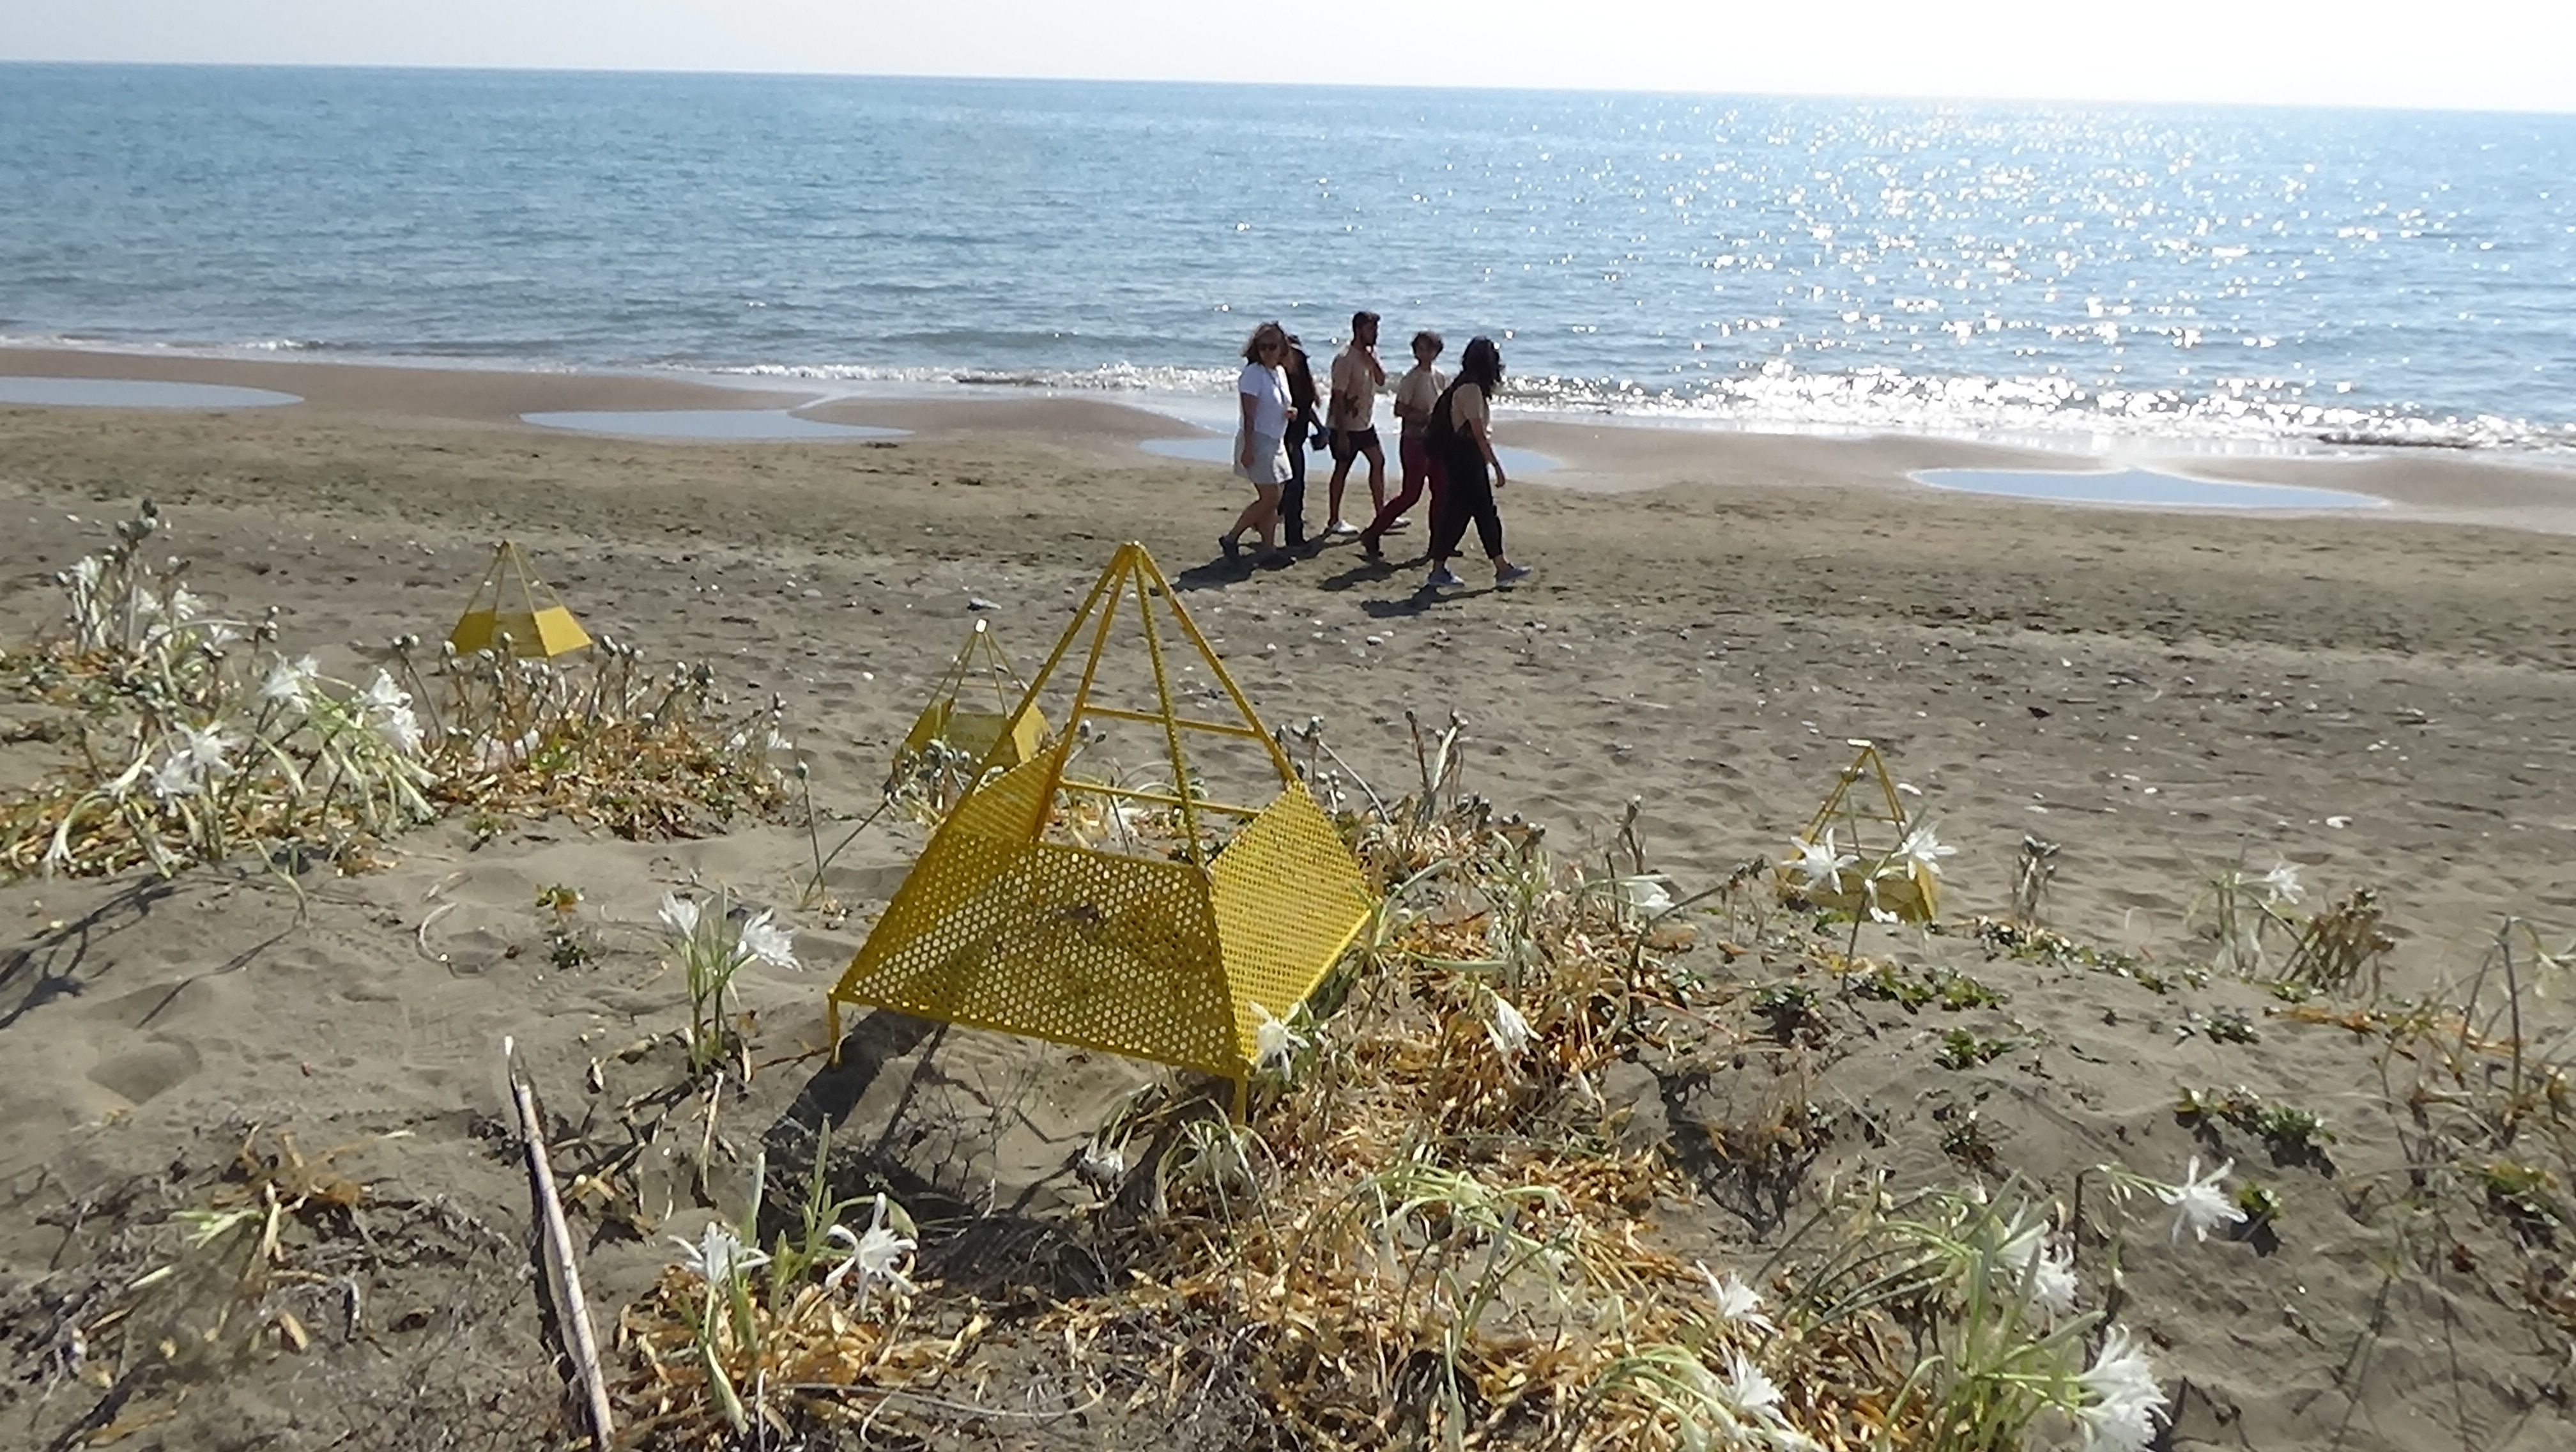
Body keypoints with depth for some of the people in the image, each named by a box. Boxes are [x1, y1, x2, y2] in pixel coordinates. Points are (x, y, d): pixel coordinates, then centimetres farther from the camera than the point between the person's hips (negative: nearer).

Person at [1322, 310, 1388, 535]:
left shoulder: (1371, 353, 6)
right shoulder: (1346, 360, -20)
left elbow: (1381, 381, 1)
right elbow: (1338, 397, -20)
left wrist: (1372, 361, -16)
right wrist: (1341, 433, -21)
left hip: (1365, 423, 8)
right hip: (1346, 426, -8)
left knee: (1378, 462, 10)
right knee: (1342, 469, 0)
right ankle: (1334, 521, 9)